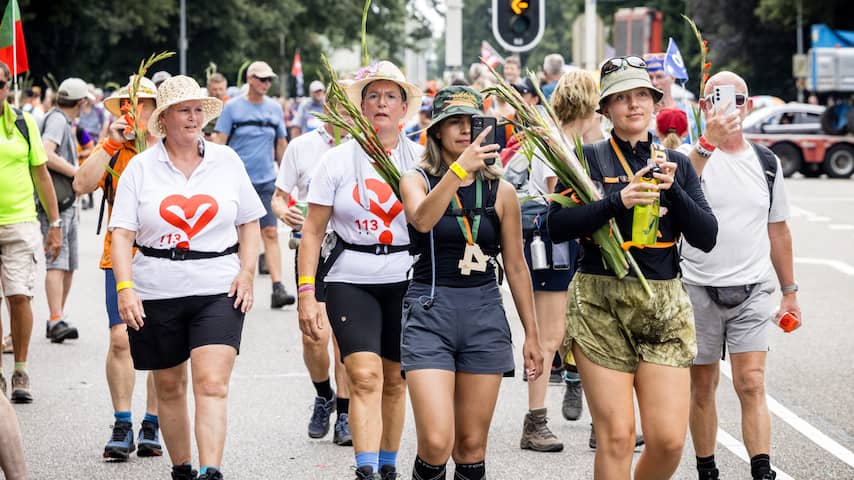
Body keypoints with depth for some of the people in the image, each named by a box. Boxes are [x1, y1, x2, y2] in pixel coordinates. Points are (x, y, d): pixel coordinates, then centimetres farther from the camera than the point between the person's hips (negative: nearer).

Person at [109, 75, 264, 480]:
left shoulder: (227, 161, 7)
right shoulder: (141, 167, 2)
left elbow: (250, 223, 13)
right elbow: (121, 233, -2)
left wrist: (247, 272, 0)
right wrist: (124, 287, -14)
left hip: (218, 291, -1)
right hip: (156, 294, 1)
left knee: (212, 385, -15)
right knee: (169, 386, 11)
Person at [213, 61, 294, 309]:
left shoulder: (275, 108, 9)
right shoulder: (232, 107, -1)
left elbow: (281, 144, 16)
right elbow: (219, 142, -2)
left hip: (266, 180, 2)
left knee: (271, 233, -7)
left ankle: (278, 288, -13)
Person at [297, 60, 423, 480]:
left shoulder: (421, 159, 4)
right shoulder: (338, 160, 1)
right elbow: (313, 230, 1)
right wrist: (306, 292, -5)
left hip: (407, 282, 2)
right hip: (350, 282, -2)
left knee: (394, 380, 10)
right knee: (365, 377, -15)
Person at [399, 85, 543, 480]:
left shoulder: (501, 192, 7)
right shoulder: (417, 181, 1)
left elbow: (515, 267, 13)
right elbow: (422, 219, -23)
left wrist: (531, 335, 15)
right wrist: (460, 167, -35)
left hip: (485, 315, 3)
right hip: (430, 313, -3)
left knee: (471, 445, 7)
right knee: (436, 443, -15)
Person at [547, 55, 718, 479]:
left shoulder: (677, 163, 11)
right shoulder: (588, 158, 2)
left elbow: (706, 238, 3)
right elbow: (555, 226, -10)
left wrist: (672, 190, -10)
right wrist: (617, 200, -19)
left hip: (664, 305, 3)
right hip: (601, 304, -3)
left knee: (669, 438, -4)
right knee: (615, 436, -5)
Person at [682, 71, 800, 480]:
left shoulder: (766, 162, 9)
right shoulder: (693, 155, -3)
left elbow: (777, 230, 18)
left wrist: (789, 291, 19)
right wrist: (708, 142, -42)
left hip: (753, 292, 1)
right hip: (699, 289, -1)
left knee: (751, 384, -9)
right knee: (702, 388, 7)